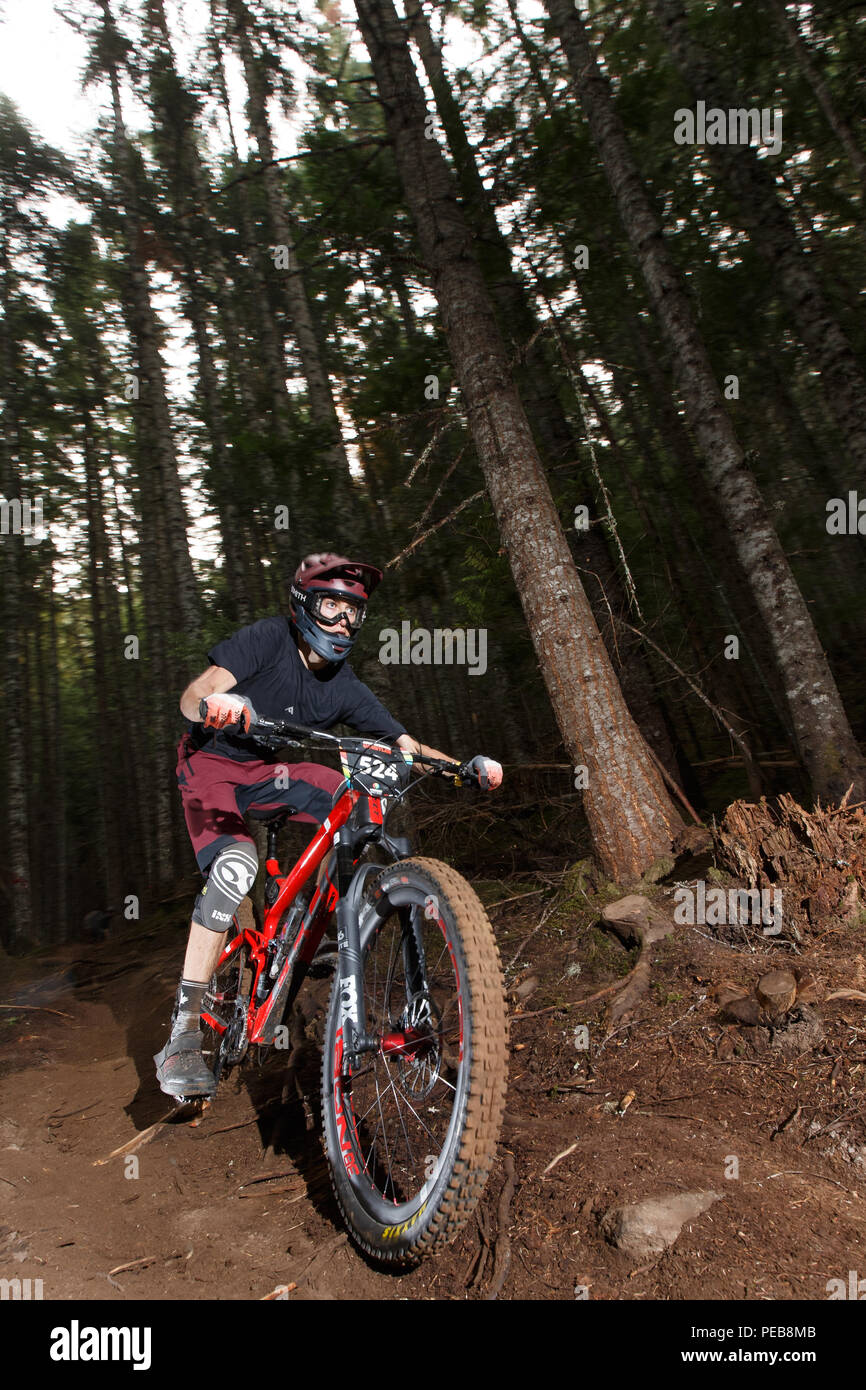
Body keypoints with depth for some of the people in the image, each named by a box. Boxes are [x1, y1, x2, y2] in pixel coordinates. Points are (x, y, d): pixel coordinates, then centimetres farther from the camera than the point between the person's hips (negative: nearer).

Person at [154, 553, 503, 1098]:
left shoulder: (345, 689, -9)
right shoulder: (269, 638, -20)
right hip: (212, 763, -5)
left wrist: (468, 766, -27)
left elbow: (408, 746, -10)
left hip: (266, 772, 5)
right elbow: (192, 696, -31)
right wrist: (214, 703, -55)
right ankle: (182, 1037, -22)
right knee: (237, 864, -30)